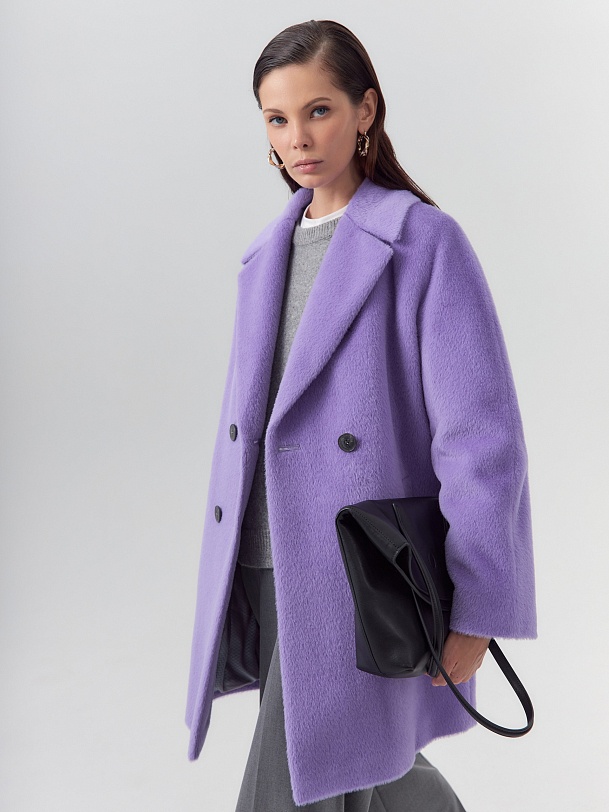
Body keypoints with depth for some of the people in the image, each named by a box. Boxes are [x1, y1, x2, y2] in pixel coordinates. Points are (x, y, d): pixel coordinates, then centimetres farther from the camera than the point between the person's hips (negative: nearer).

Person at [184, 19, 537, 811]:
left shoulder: (423, 240, -8)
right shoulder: (269, 251, 10)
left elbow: (481, 438, -12)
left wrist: (473, 611, -13)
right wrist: (225, 574, 15)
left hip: (358, 578, -6)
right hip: (266, 569, 6)